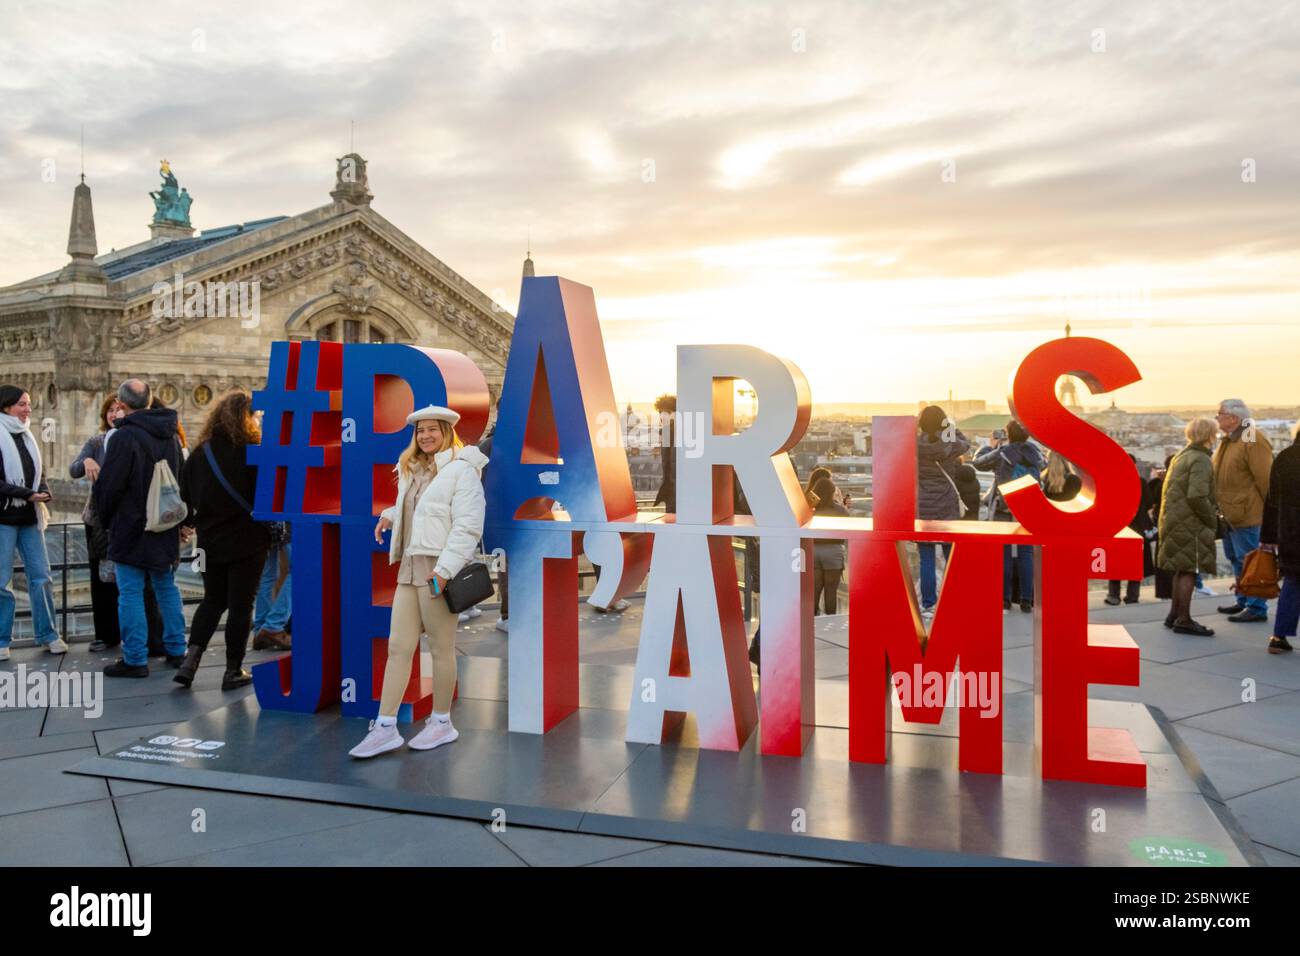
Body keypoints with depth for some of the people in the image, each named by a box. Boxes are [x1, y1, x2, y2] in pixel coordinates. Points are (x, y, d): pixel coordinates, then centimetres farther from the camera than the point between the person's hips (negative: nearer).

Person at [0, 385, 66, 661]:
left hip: (29, 518, 6)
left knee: (41, 576, 6)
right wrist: (27, 495, -16)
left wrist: (43, 493, -1)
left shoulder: (27, 437, 12)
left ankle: (47, 634, 14)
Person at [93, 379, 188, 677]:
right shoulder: (171, 436, 8)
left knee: (130, 593, -1)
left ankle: (135, 659, 2)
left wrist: (105, 517, 4)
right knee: (167, 588, 15)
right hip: (166, 528, 7)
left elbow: (108, 485, -13)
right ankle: (175, 650, 21)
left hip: (131, 527, -7)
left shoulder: (125, 436, -15)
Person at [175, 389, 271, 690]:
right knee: (241, 605, 5)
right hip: (247, 541, -5)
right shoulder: (251, 452, -13)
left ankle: (190, 660, 5)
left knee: (212, 600, 19)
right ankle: (233, 671, 11)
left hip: (211, 541, 5)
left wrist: (190, 521, 25)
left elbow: (185, 494, 9)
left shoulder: (200, 452, 3)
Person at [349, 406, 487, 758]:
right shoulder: (412, 471, 18)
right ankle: (386, 728, 7)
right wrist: (391, 515, 13)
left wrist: (444, 569, -21)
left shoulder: (462, 469, -7)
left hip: (438, 568, -8)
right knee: (398, 647, 4)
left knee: (441, 648, 3)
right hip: (410, 567, 8)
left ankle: (442, 723, 17)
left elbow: (468, 526, -15)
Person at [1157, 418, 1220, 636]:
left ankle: (1175, 614, 25)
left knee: (1182, 568, 17)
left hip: (1173, 518, 9)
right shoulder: (1201, 460, -13)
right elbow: (1197, 495, -24)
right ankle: (1183, 620, -1)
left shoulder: (1180, 457, 16)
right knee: (1189, 569, -4)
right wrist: (1212, 519, -11)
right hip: (1190, 523, -9)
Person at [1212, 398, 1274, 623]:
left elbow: (1265, 478, -19)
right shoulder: (1229, 440, 13)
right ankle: (1243, 601, 30)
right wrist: (1221, 509, 16)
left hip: (1247, 513, -10)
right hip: (1230, 514, 10)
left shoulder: (1253, 440, -17)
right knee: (1236, 559, 18)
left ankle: (1257, 607, 4)